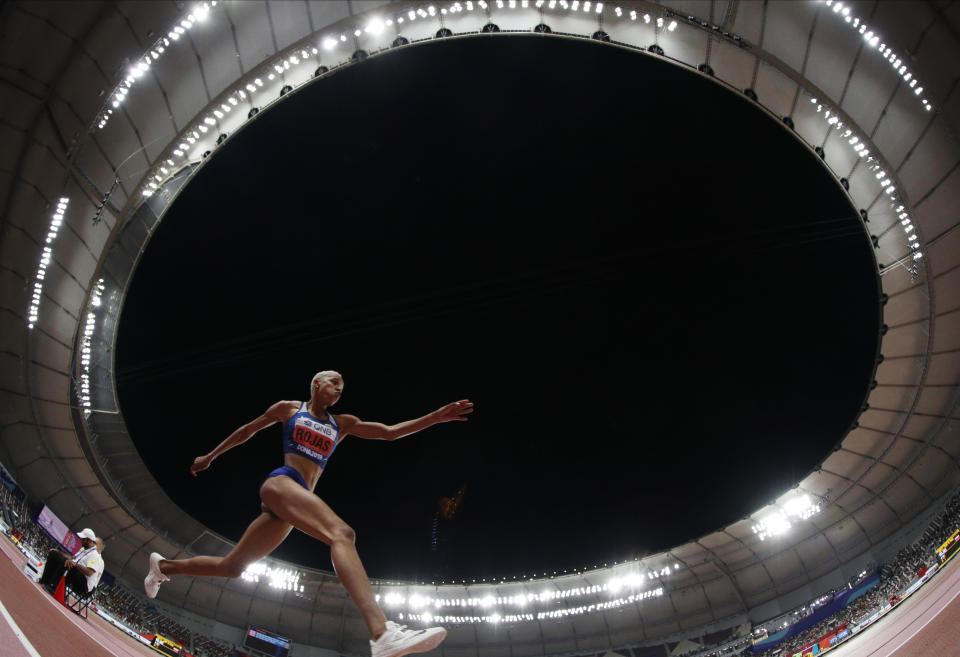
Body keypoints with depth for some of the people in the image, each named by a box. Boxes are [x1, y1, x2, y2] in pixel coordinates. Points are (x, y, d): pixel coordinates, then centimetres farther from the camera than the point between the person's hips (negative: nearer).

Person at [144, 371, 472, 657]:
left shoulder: (342, 424, 21)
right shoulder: (288, 408, 12)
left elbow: (390, 432, 14)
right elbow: (247, 430, 22)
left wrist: (438, 416, 5)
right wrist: (210, 456, 28)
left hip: (297, 497, 7)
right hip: (280, 482, -7)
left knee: (232, 567, 10)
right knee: (341, 533, -32)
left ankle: (164, 566, 35)